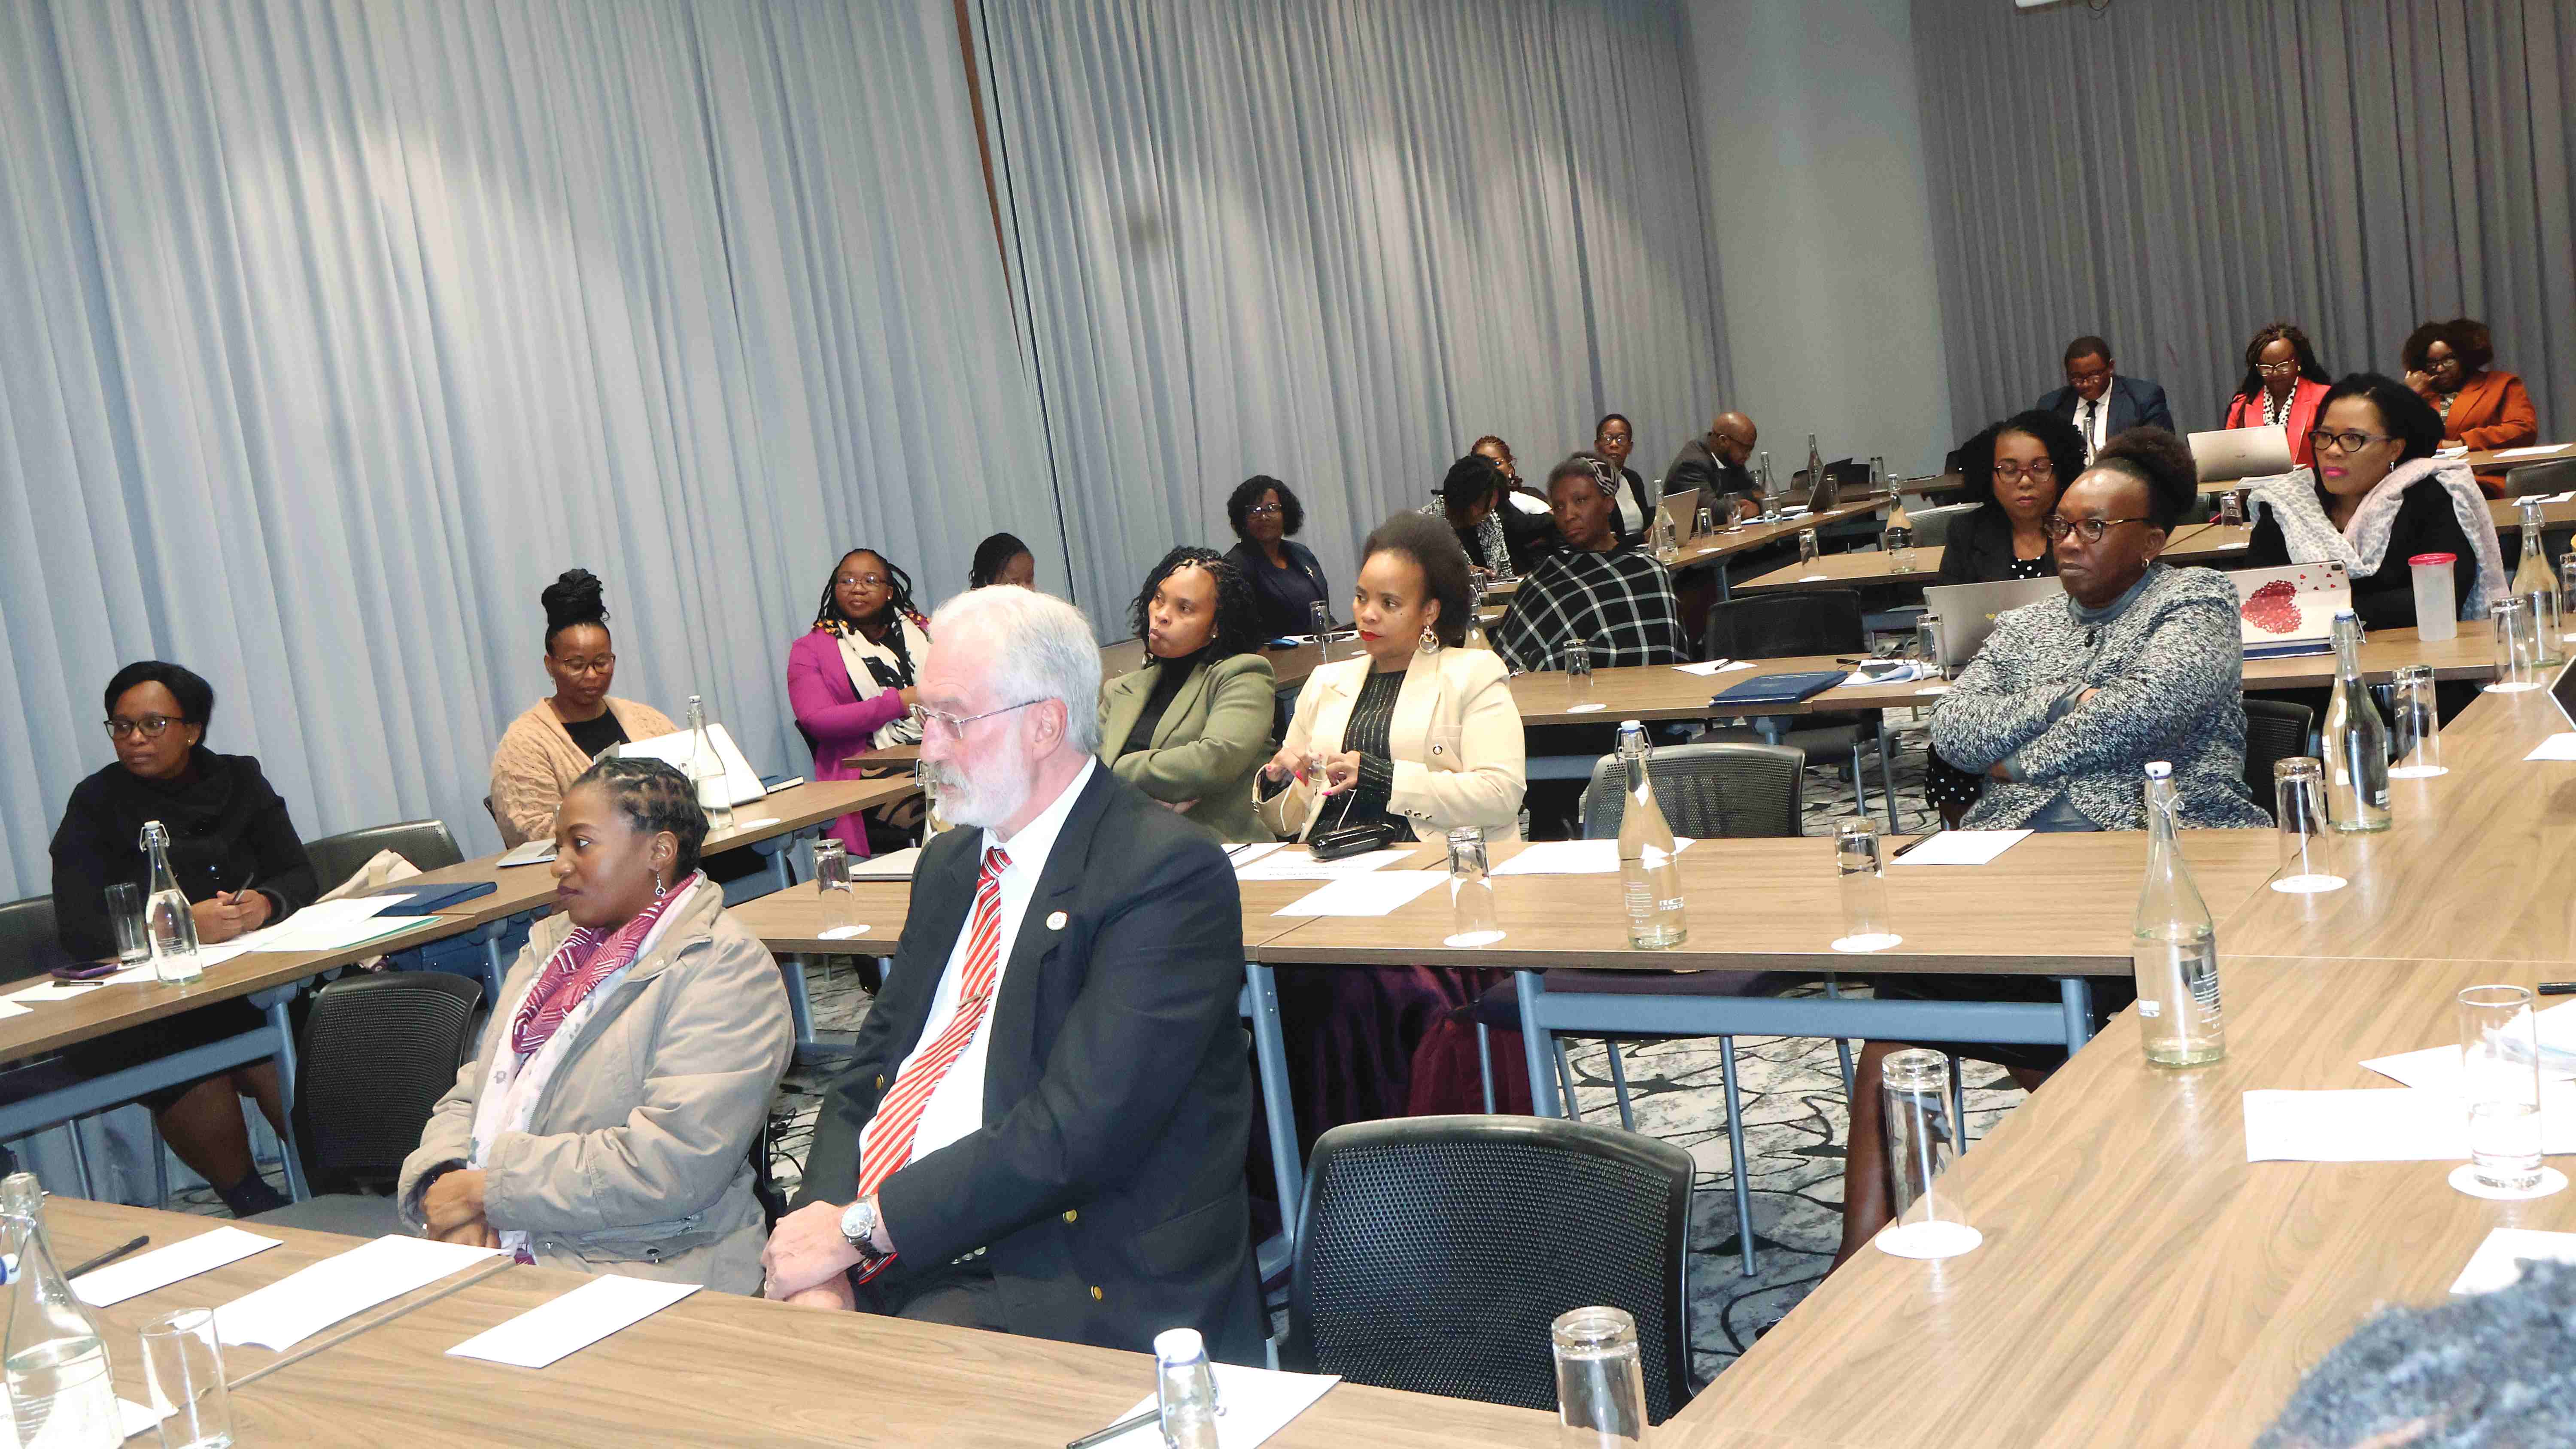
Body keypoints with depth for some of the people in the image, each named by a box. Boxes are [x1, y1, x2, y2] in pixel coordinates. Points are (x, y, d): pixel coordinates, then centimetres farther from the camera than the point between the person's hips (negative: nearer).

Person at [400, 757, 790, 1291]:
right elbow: (469, 1095, 15)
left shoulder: (723, 968, -8)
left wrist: (488, 1189, -14)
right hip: (492, 1249, 7)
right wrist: (445, 1180, -8)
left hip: (642, 1271, -7)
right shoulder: (552, 943, 18)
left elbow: (673, 1163, -19)